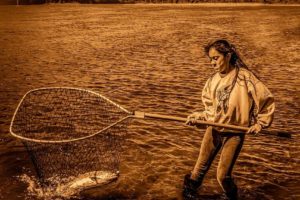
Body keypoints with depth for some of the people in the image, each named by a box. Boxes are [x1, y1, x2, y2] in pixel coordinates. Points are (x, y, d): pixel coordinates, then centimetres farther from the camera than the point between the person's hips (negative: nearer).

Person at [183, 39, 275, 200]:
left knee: (223, 175, -2)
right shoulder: (213, 80, 0)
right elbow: (211, 107, 9)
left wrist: (260, 123, -7)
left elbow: (267, 99, -9)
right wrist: (198, 117, -7)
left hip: (234, 133, -4)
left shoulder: (244, 77, -15)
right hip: (213, 130, 4)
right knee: (200, 168, 9)